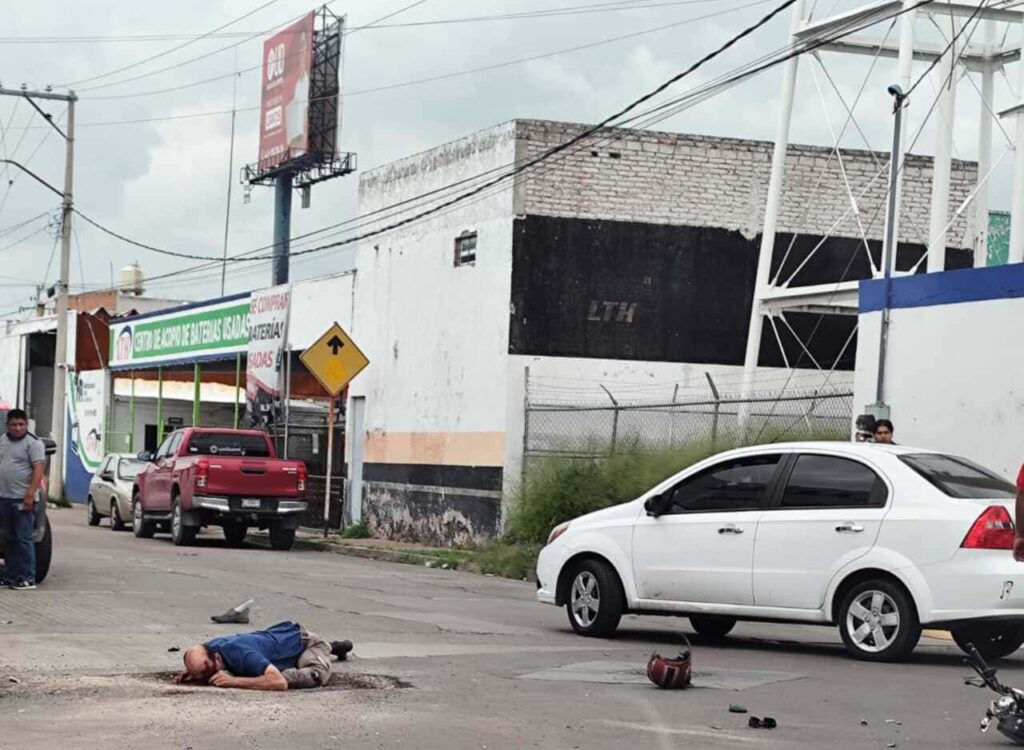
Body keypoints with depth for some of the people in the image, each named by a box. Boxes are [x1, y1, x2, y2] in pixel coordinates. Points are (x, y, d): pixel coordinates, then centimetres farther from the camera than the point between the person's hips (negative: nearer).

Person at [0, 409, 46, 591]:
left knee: (24, 539, -8)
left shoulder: (33, 443, -6)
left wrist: (30, 494, -22)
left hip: (22, 499, -7)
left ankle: (28, 578, -6)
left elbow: (38, 469, -14)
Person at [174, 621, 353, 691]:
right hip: (281, 635, 7)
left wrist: (234, 680, -53)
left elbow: (279, 682, -56)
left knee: (317, 674, -36)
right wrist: (192, 675, -22)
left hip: (301, 639, -7)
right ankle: (331, 647, 57)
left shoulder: (239, 652, -45)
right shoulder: (209, 647, -25)